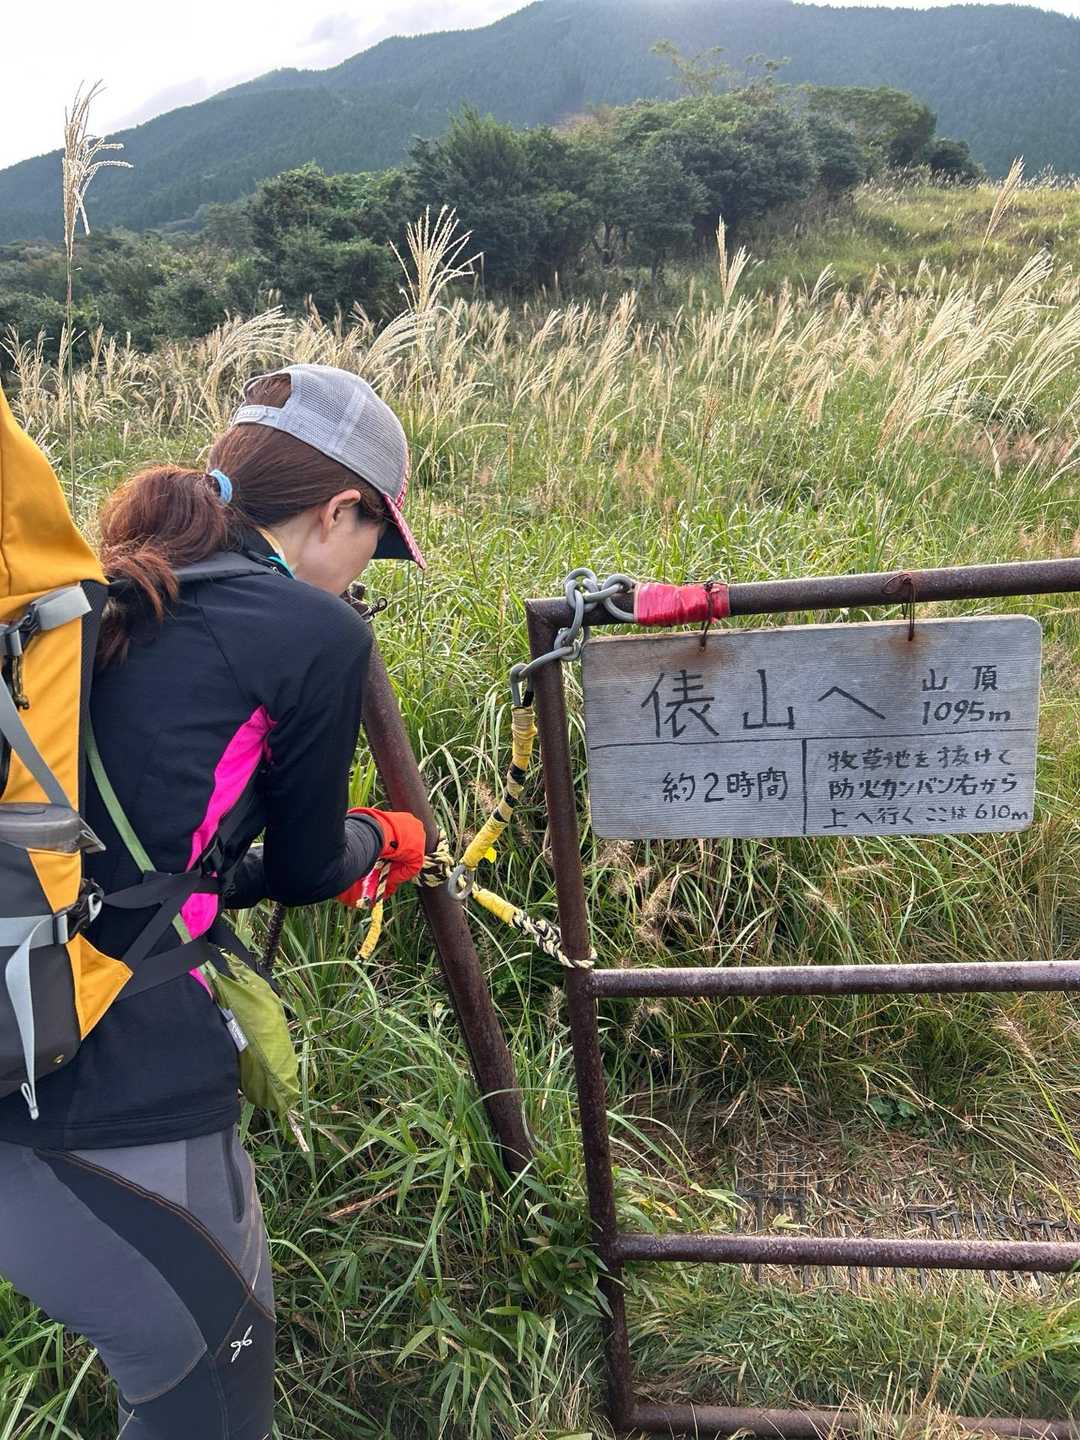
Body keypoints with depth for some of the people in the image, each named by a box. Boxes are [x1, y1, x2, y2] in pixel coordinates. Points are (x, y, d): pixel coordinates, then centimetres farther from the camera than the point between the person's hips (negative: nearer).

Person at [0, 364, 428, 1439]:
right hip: (111, 1084, -6)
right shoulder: (318, 632, -6)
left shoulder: (100, 599, 14)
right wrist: (380, 843, 29)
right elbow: (302, 869, 6)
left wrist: (337, 850, 33)